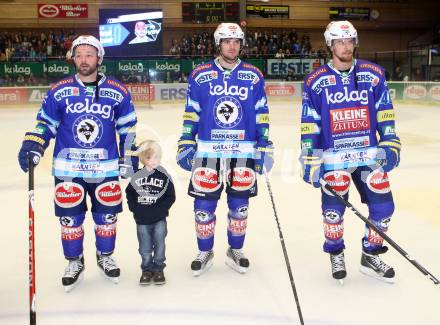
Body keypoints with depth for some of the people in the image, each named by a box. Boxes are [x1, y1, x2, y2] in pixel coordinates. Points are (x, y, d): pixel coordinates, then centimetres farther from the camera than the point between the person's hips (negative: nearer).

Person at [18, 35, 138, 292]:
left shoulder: (117, 92, -1)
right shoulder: (59, 91, -1)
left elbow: (128, 127, 7)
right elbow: (45, 123, 6)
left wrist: (129, 157, 4)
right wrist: (32, 146, -9)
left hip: (106, 167, 0)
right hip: (68, 168, 0)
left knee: (107, 215, 10)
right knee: (70, 218, 6)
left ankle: (105, 256, 33)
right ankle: (75, 262, 27)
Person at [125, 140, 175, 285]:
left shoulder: (164, 176, -6)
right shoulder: (136, 177, -2)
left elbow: (171, 197, -4)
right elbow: (129, 194, 6)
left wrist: (160, 209, -15)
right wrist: (136, 209, -6)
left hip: (159, 219, -1)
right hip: (142, 220, 1)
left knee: (159, 244, 6)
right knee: (145, 247, 10)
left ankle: (158, 269, 21)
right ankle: (147, 269, 25)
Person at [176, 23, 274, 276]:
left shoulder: (254, 76, 4)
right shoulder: (200, 75, 2)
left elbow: (261, 114, 7)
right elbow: (191, 113, 6)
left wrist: (265, 146, 2)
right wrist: (186, 143, 2)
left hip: (244, 152, 1)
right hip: (208, 151, -1)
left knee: (239, 205, 9)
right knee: (204, 205, 2)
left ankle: (236, 251, 28)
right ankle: (205, 253, 21)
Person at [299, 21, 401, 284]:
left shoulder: (374, 74, 3)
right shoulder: (316, 81, -3)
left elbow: (384, 114, 8)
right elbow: (310, 124, -3)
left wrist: (390, 144, 1)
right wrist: (309, 159, -5)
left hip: (370, 154, 3)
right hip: (333, 157, -2)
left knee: (383, 205, 3)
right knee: (333, 209, 1)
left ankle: (371, 256, 24)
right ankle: (336, 255, 27)